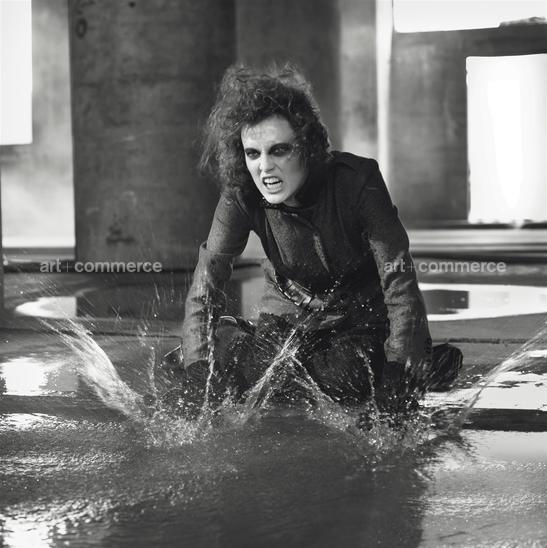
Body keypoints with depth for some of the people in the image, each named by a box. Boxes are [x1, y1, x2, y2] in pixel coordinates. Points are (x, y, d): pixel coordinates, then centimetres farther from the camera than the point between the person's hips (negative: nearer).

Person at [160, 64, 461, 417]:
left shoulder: (357, 181, -26)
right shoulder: (241, 196, -19)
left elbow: (398, 278, -27)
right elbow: (206, 287, -17)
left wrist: (398, 372, -36)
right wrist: (199, 376, -29)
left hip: (361, 323, -3)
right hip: (288, 319, 3)